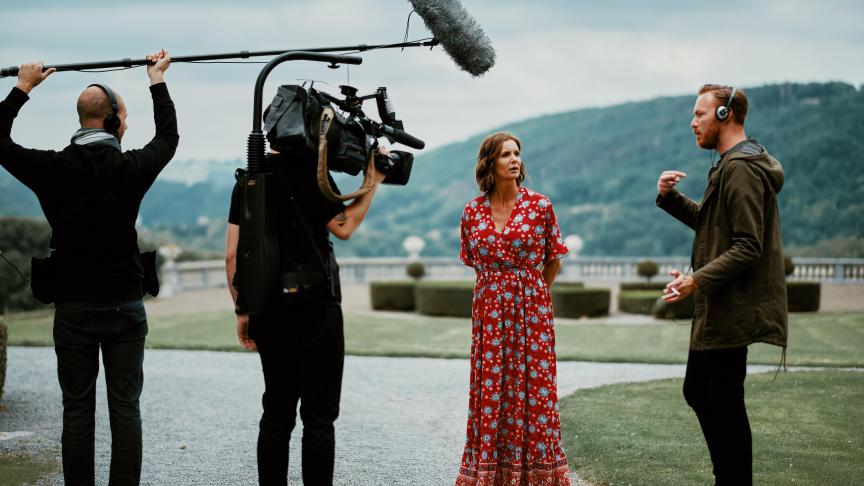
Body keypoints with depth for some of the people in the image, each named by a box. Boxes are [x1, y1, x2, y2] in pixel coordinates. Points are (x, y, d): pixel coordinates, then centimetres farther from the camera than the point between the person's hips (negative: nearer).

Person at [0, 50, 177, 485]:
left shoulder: (53, 168, -8)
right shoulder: (131, 168, -6)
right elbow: (169, 137, 15)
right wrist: (157, 82, 27)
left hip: (73, 308, 0)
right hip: (125, 306, 0)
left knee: (78, 411, 5)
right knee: (125, 411, 4)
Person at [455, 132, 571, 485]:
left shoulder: (540, 205, -3)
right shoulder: (472, 211, 3)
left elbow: (553, 261, 6)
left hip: (531, 310, -2)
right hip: (488, 312, 2)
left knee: (533, 390, 0)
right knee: (489, 391, 4)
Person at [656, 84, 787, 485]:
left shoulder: (740, 168, -18)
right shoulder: (733, 165, 16)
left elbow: (748, 247, -23)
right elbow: (710, 222, 22)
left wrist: (698, 280, -27)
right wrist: (670, 198, 7)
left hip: (731, 309, -11)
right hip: (717, 309, 11)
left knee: (724, 404, -4)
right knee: (698, 392, 18)